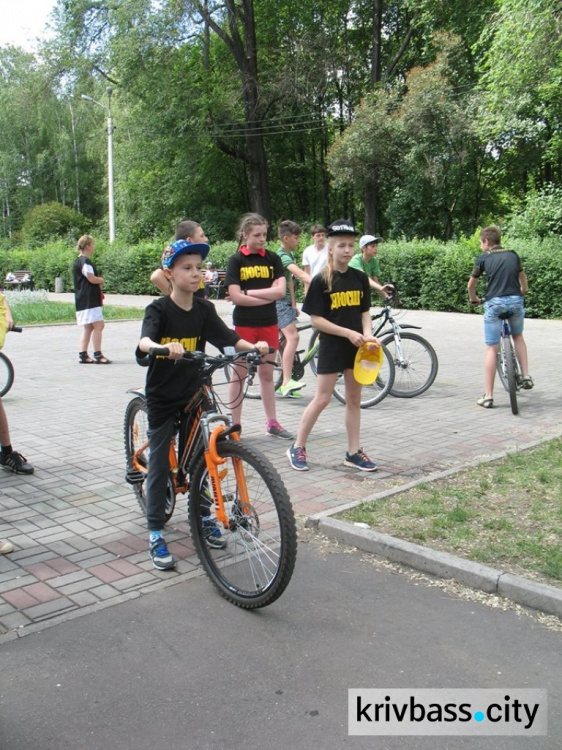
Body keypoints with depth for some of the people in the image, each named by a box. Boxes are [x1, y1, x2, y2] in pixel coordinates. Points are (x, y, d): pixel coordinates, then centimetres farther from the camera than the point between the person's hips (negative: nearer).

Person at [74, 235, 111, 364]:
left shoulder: (80, 261, 19)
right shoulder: (85, 261, -13)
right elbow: (92, 278, -20)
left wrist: (98, 282, 5)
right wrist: (101, 280, -1)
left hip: (85, 299, 11)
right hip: (88, 299, -11)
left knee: (88, 327, 11)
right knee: (98, 325, -10)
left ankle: (83, 355, 11)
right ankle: (97, 355, -10)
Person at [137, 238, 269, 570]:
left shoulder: (204, 309, 1)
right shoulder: (159, 309, -13)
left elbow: (229, 338, -5)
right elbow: (144, 340, -30)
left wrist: (253, 346, -25)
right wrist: (164, 347, -52)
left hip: (193, 396, 4)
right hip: (162, 398, -4)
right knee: (160, 466, 1)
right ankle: (156, 534, 12)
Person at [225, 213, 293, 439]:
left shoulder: (273, 259, 5)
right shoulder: (236, 260, -3)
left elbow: (280, 291, -8)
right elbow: (235, 297, -13)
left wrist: (248, 292, -12)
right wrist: (267, 297, -11)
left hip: (268, 324, 3)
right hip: (244, 324, -3)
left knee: (267, 373, 11)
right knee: (239, 374, 5)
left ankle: (272, 422, 20)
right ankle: (235, 425, 13)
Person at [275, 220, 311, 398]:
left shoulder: (290, 254, 14)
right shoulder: (282, 256, -17)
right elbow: (301, 274, -32)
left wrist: (293, 305, 20)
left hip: (285, 301, 10)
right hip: (277, 301, -10)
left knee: (287, 339, 10)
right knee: (293, 337, -21)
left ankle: (285, 384, 16)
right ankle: (287, 382, -22)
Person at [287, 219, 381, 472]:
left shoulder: (360, 278, 5)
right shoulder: (321, 281, -9)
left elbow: (365, 312, 10)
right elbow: (316, 320, -11)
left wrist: (368, 335, -9)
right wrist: (349, 333, -17)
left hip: (356, 347, 5)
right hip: (331, 347, -5)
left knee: (354, 399, 10)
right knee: (322, 399, -1)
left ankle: (353, 452, 20)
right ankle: (297, 447, 13)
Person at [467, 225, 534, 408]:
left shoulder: (483, 258, 5)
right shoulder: (513, 255, 15)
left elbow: (471, 284, 13)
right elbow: (523, 277, 31)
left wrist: (473, 299, 34)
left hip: (494, 303, -3)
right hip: (515, 301, 3)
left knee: (492, 349, 1)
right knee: (518, 337, 30)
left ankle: (488, 396, 2)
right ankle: (526, 376, 20)